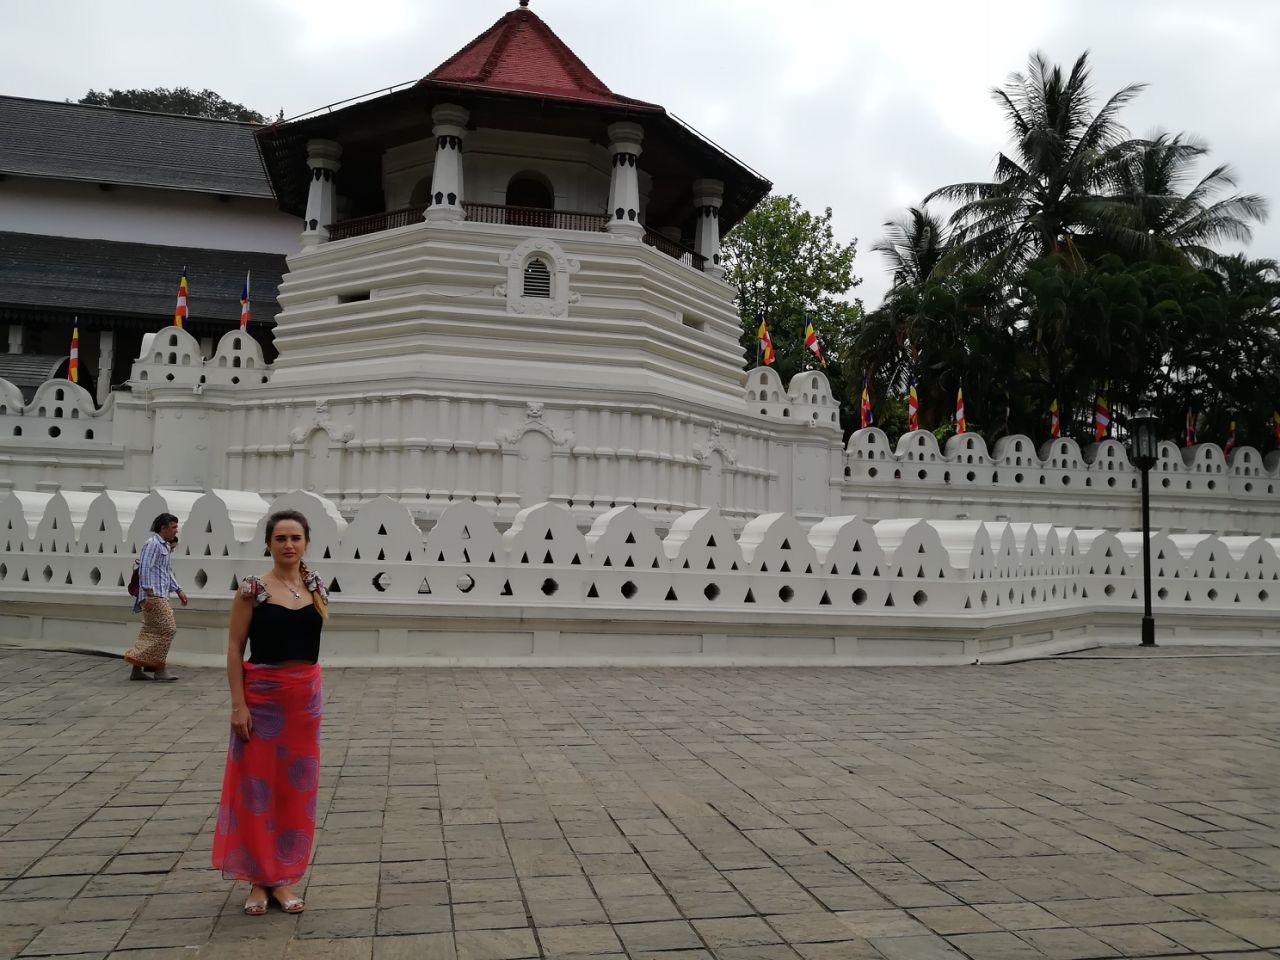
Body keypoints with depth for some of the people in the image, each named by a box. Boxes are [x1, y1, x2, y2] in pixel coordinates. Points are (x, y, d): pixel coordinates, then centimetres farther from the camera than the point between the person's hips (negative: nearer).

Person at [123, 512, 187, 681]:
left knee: (150, 632, 10)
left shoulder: (165, 547, 22)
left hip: (160, 596, 10)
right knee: (167, 629, -10)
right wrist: (149, 594, -22)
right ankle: (159, 670, -6)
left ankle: (137, 669, 13)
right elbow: (145, 568, -17)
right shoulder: (152, 544, -9)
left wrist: (178, 591, 22)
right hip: (154, 596, -10)